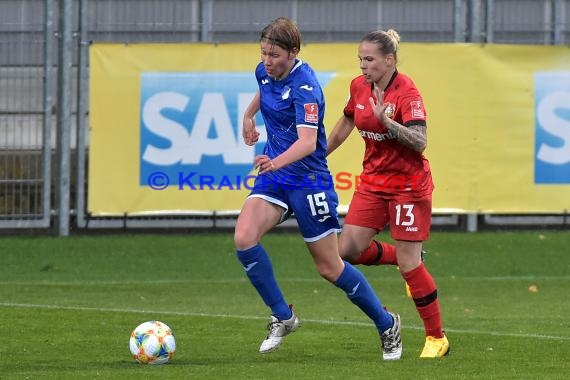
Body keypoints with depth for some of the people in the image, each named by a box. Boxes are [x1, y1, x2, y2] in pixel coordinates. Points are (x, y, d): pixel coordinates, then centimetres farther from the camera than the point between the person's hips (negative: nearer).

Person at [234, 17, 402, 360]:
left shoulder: (305, 86, -24)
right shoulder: (265, 72, -1)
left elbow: (307, 141, -37)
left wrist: (277, 162, -53)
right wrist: (249, 115, 32)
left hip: (309, 180, -7)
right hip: (275, 175, 7)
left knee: (330, 268, 1)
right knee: (243, 238, -18)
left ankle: (387, 325, 23)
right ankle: (283, 317, -3)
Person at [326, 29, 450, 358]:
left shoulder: (407, 92, -19)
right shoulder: (359, 87, 1)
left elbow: (420, 143, -27)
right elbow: (345, 125, 20)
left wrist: (387, 120, -38)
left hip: (408, 185, -7)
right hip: (374, 180, 7)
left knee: (408, 264, -7)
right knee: (349, 250, -4)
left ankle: (437, 338, 6)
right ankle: (407, 258, 25)